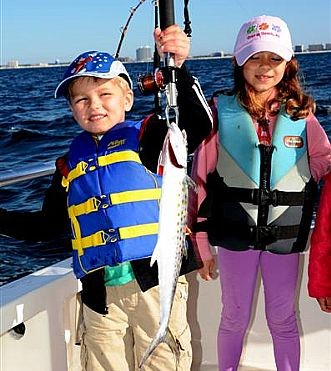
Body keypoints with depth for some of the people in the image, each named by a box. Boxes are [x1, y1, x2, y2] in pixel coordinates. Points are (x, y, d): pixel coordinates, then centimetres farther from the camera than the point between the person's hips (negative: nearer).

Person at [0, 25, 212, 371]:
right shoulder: (71, 163, 13)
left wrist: (177, 69, -32)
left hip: (155, 279, -4)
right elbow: (48, 225, 21)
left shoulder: (147, 137, 0)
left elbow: (197, 126, -19)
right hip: (99, 290, 4)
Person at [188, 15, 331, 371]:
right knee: (234, 317, 12)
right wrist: (202, 243, -2)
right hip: (234, 233, -1)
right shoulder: (221, 111, -4)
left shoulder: (301, 115, 0)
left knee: (283, 319, 13)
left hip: (285, 235, 1)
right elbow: (201, 178, -2)